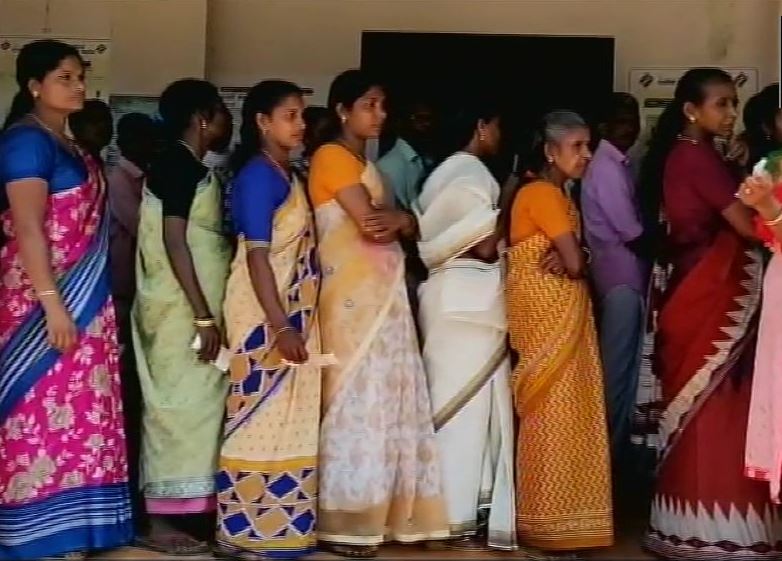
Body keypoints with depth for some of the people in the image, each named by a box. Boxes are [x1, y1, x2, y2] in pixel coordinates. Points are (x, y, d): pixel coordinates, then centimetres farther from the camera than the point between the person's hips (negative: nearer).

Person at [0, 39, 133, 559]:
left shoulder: (68, 144, 15)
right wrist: (51, 304, -23)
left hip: (84, 299, 9)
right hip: (44, 300, -9)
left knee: (76, 410, 11)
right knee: (46, 409, -5)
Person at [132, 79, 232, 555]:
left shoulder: (188, 167, 15)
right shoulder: (180, 164, -13)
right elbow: (174, 242, -19)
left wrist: (208, 313, 18)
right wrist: (204, 316, -21)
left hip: (190, 308, 9)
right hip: (182, 310, -9)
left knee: (188, 403, 10)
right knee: (180, 403, -6)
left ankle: (167, 514, 15)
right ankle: (159, 521, -1)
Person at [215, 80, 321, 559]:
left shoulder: (288, 175, 13)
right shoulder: (259, 175, -13)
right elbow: (256, 255, -19)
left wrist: (294, 323, 12)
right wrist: (280, 326, -24)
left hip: (293, 312, 9)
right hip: (266, 316, -9)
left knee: (289, 416, 11)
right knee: (263, 415, -4)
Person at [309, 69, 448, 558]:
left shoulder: (364, 163, 21)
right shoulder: (333, 156, -6)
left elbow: (406, 227, 14)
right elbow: (371, 224, -17)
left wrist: (397, 220, -9)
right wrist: (402, 219, 2)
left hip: (382, 291, 9)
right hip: (354, 292, -9)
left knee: (385, 395, 7)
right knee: (359, 397, -8)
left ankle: (374, 515, 12)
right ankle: (342, 522, -2)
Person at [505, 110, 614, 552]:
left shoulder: (552, 193, 16)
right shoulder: (544, 193, -14)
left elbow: (576, 259, 11)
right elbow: (576, 263, -20)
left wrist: (567, 258, -11)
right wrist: (570, 260, 2)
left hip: (562, 312, 9)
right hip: (548, 313, -9)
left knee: (564, 411, 11)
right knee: (555, 412, -4)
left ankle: (552, 515, 18)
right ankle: (550, 523, 4)